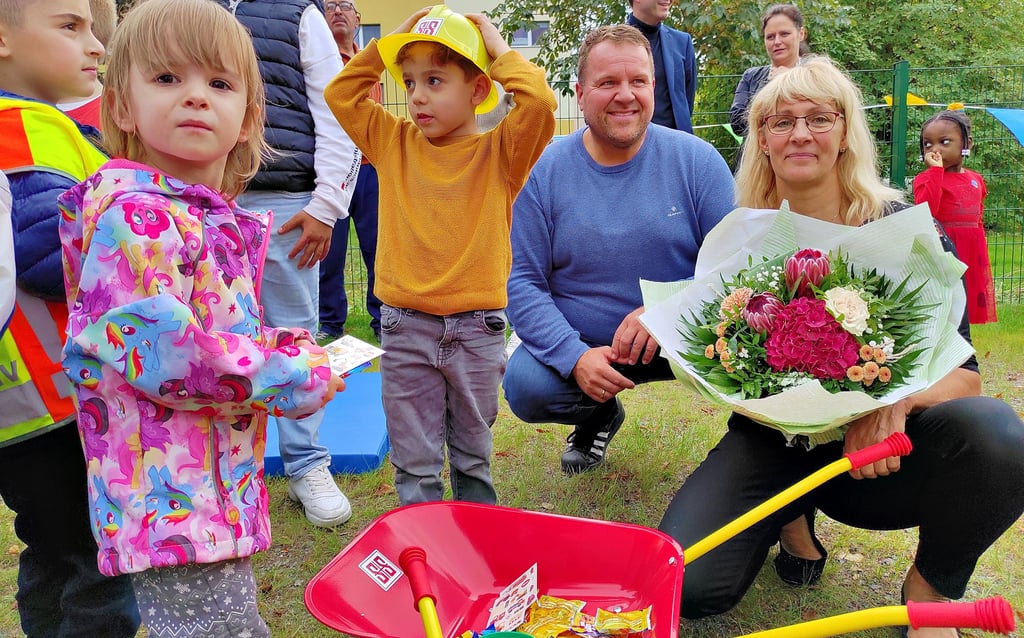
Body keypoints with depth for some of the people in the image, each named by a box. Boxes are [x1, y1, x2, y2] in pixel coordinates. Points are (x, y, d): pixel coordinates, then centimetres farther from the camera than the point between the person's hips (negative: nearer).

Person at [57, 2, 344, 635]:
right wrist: (290, 377, -18)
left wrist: (289, 345, 4)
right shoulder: (133, 217, -17)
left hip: (221, 488, 10)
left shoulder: (221, 221, 12)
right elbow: (159, 349, -27)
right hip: (173, 505, -10)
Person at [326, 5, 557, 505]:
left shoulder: (499, 152, -3)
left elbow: (539, 104, -19)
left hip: (476, 328, -1)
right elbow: (340, 94, 9)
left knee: (472, 455, 16)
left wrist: (499, 51, -7)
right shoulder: (393, 143, 7)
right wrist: (389, 45, 4)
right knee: (414, 461, 8)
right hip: (406, 328, 2)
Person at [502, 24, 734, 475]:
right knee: (524, 386, -26)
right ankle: (599, 414, 12)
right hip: (578, 344, 1)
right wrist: (573, 356, -23)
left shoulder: (696, 160, -6)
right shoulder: (543, 171, -6)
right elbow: (522, 282, -7)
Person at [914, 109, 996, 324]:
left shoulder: (976, 180, 12)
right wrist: (936, 170, -23)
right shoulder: (926, 179, -7)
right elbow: (926, 211, -26)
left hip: (972, 254, 6)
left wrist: (983, 258, 22)